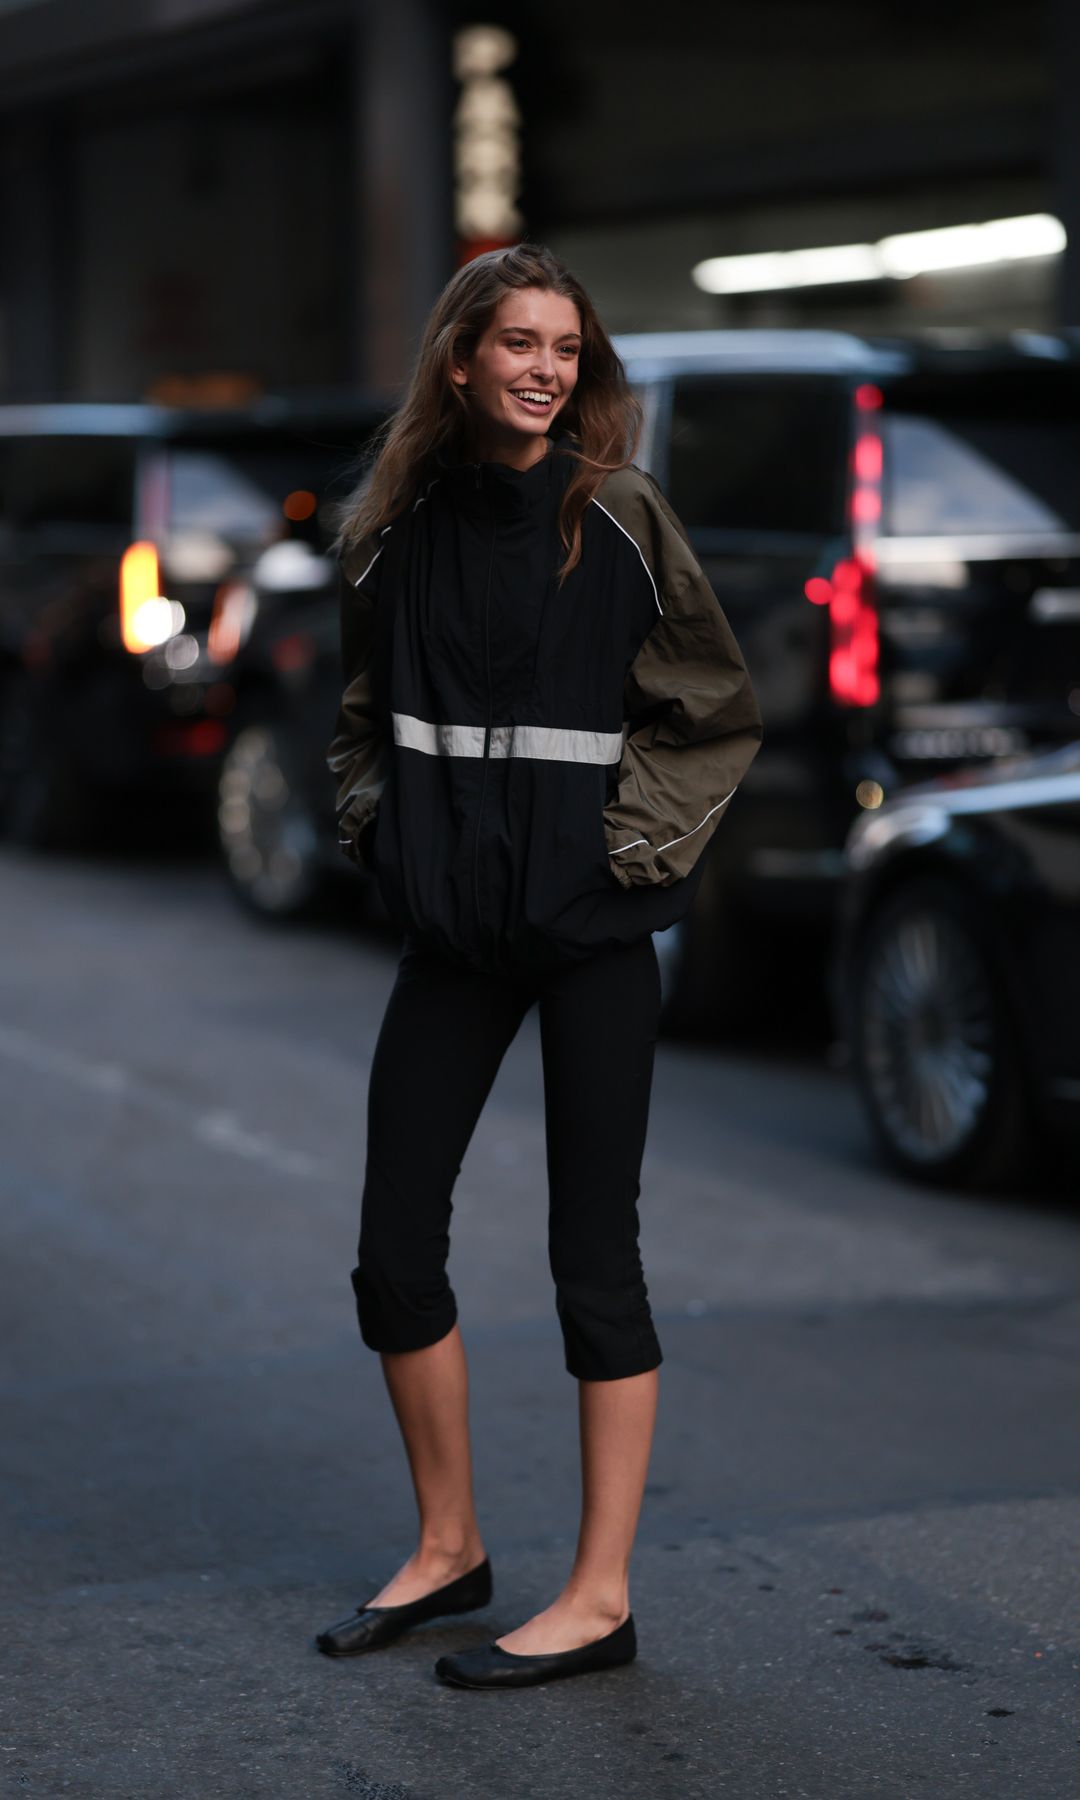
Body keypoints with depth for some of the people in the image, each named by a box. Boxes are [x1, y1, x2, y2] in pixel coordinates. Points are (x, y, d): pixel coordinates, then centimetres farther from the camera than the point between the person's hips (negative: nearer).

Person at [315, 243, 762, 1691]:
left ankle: (602, 1597, 7)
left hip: (590, 925, -4)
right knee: (394, 1245, 7)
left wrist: (637, 842, -7)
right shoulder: (400, 525, 4)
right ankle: (449, 1547, 26)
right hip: (451, 926, 4)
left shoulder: (618, 518, -6)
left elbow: (720, 713, 0)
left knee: (593, 1250, -1)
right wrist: (377, 826, 5)